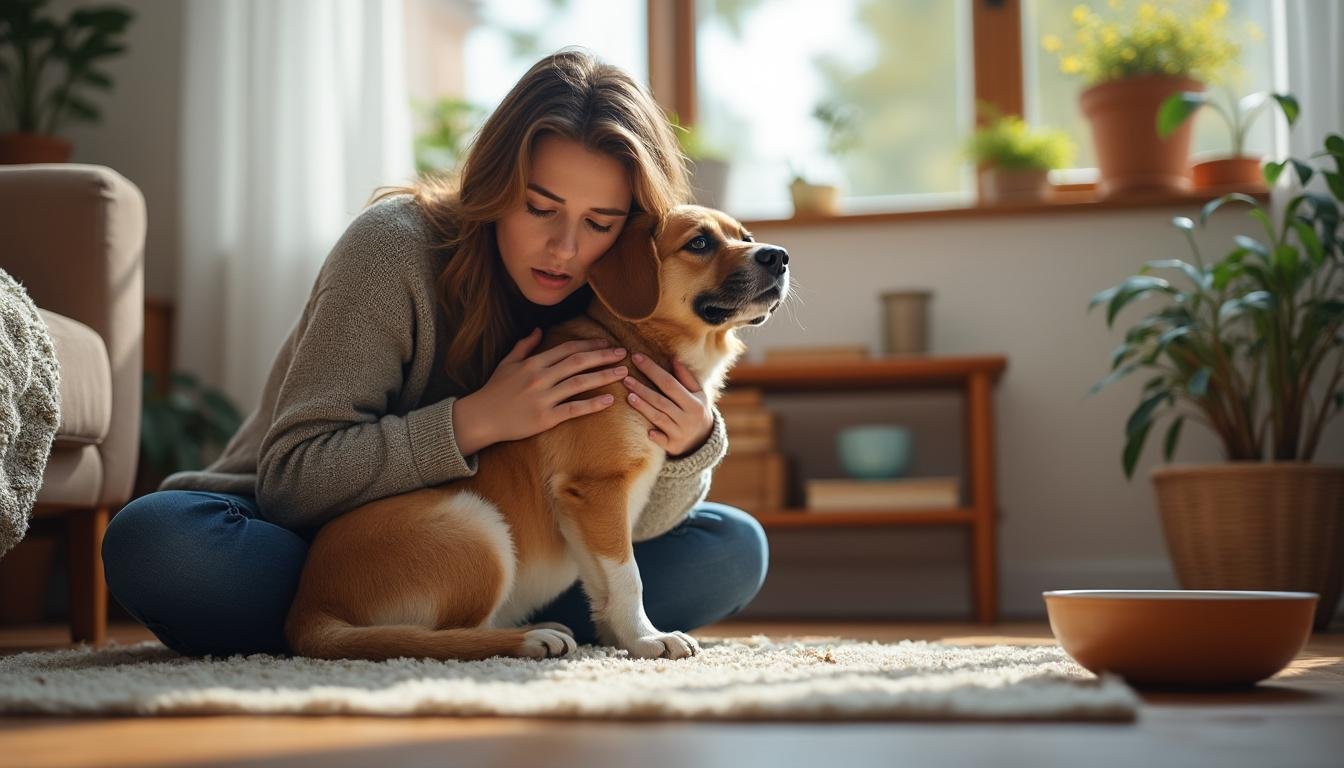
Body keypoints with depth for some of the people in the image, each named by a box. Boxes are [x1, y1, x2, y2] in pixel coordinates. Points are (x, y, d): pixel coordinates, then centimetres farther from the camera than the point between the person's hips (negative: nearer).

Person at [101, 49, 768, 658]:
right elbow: (290, 480, -23)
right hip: (314, 546, -3)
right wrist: (478, 420, -31)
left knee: (733, 549, -10)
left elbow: (626, 525, -10)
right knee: (155, 539, -34)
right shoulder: (395, 245, -19)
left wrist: (687, 448, -32)